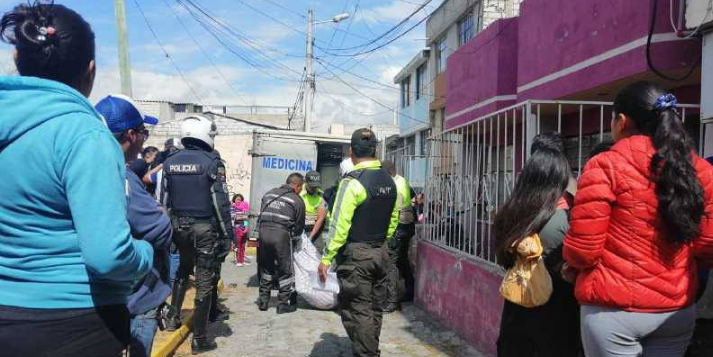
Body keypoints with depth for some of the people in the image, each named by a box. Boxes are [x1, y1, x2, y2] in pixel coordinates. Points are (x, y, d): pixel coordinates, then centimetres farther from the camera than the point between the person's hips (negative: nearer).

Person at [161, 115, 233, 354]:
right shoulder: (211, 162, -12)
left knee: (183, 271, 29)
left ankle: (173, 317, 35)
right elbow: (220, 202, -13)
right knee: (205, 281, 3)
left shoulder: (170, 161, 4)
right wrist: (227, 234, -7)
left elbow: (164, 200, 8)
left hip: (178, 226, 5)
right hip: (204, 228, -5)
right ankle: (199, 339, 8)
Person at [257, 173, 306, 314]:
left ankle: (263, 301, 26)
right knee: (285, 271, 9)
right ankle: (283, 304, 15)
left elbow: (261, 215, 18)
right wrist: (293, 238, 25)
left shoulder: (269, 194, 18)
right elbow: (299, 227, 7)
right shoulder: (297, 201, 4)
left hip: (263, 232, 5)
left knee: (265, 268, 20)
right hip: (281, 235, -5)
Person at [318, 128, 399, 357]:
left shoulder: (353, 182, -16)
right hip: (381, 253, 8)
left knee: (357, 312, 1)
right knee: (375, 309, 16)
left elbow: (340, 225, -18)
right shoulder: (389, 181, 7)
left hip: (356, 255, -7)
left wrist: (326, 259, -13)